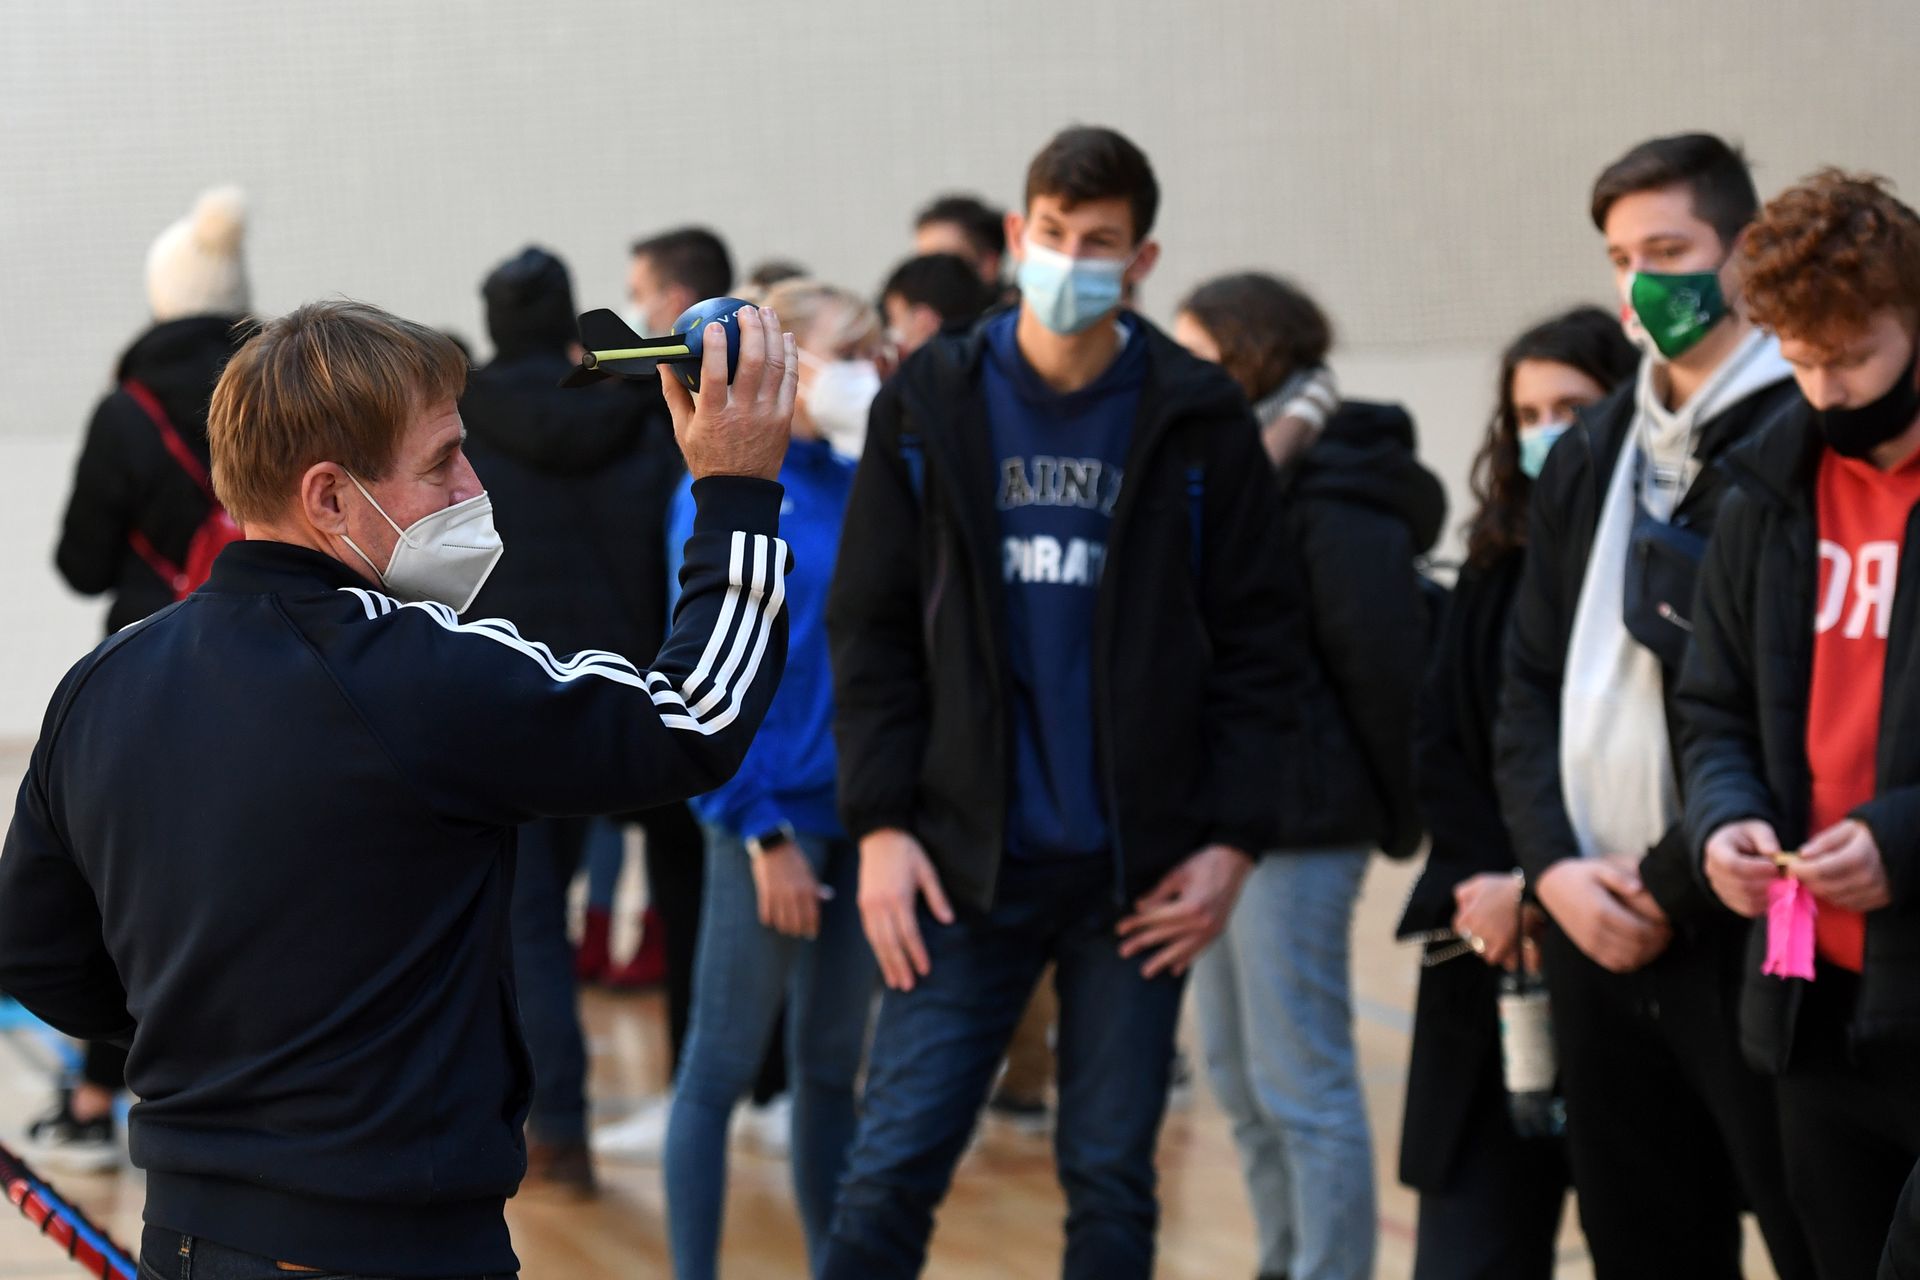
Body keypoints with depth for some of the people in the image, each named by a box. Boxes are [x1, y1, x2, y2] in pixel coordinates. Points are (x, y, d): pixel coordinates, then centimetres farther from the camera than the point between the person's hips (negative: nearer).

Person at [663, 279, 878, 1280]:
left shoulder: (857, 486, 8)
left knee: (832, 1066, 13)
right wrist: (764, 830, -14)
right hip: (772, 813, -6)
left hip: (857, 811, 6)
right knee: (722, 1066, 2)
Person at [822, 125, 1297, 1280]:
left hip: (1140, 876, 0)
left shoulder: (1198, 418, 1)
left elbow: (1256, 644, 3)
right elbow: (871, 629, 4)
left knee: (1113, 1182, 7)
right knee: (892, 1172, -3)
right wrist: (880, 823, -5)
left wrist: (1235, 840, -5)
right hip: (968, 860, 0)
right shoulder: (929, 405, 2)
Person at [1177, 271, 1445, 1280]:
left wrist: (1394, 817, -7)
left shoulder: (1335, 501, -15)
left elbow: (1385, 665, -14)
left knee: (1301, 1086, -4)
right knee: (1241, 1084, 16)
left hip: (1298, 826, -9)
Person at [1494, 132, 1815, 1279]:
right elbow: (1532, 680, 15)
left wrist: (1674, 884, -11)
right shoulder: (1594, 454, 15)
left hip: (1746, 928, -7)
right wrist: (1555, 864, 0)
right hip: (1597, 927, 7)